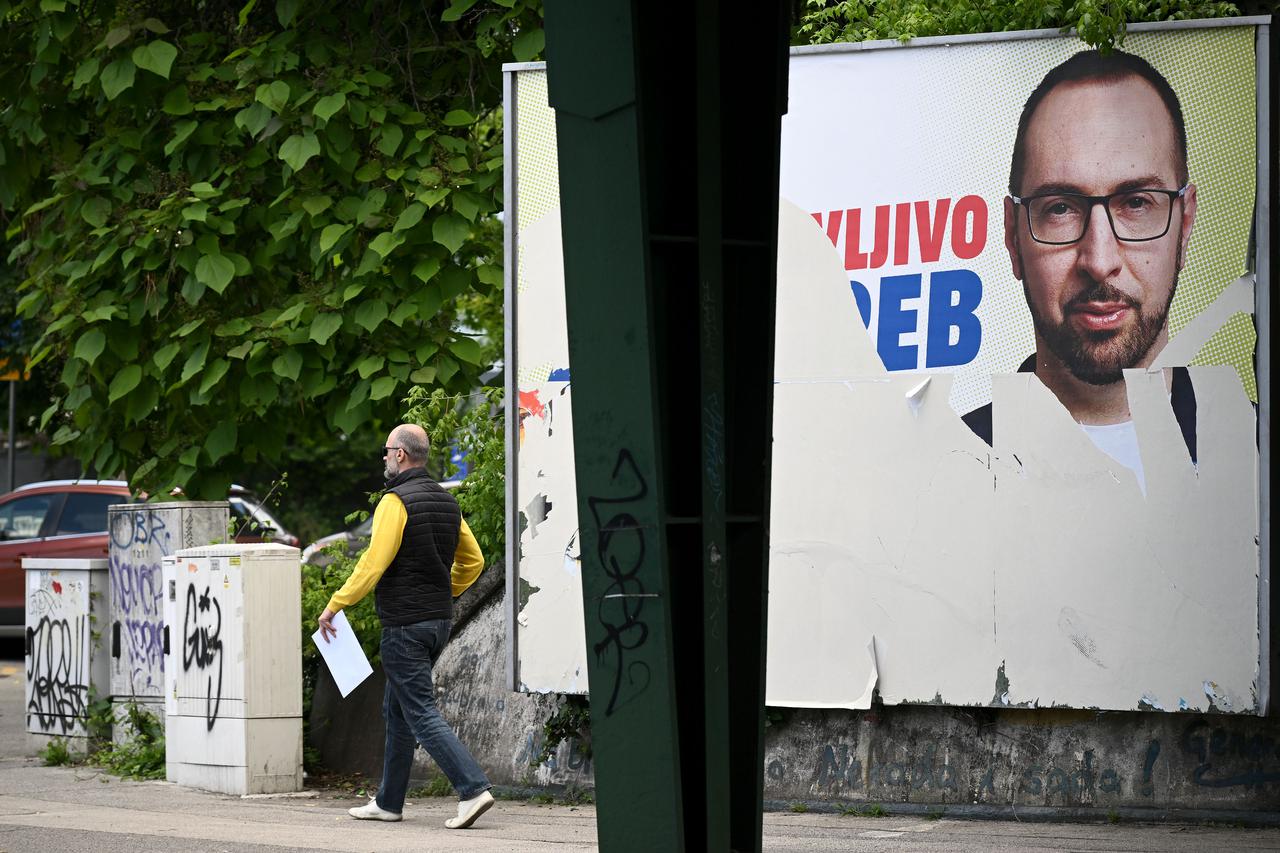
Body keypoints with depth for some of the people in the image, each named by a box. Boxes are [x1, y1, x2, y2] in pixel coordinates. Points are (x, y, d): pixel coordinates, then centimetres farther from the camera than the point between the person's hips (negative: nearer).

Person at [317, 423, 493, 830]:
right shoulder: (446, 501, 11)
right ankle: (388, 802, 22)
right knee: (397, 710, 17)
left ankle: (472, 788, -20)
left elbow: (373, 564, -19)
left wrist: (334, 605, -10)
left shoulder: (396, 502, -15)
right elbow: (472, 560, 17)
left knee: (420, 712, -8)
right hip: (439, 621, 9)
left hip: (404, 625, -9)